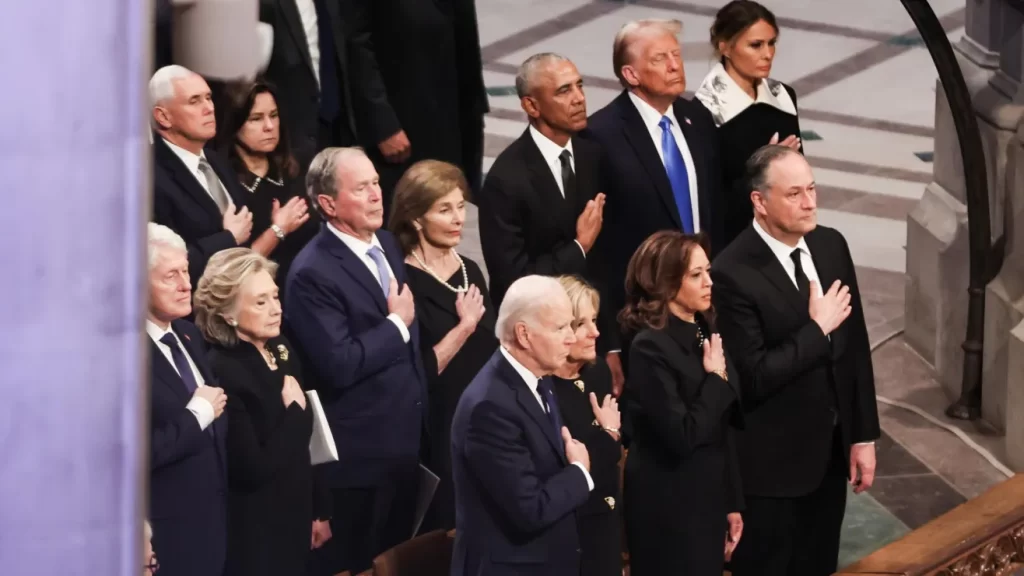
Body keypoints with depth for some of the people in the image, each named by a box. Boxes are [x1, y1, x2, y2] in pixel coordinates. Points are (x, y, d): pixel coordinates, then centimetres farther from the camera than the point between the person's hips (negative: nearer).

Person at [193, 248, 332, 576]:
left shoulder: (282, 351, 5)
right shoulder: (221, 371, -20)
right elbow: (251, 470, -24)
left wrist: (319, 510, 16)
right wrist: (295, 412, -14)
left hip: (292, 518, 7)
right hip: (253, 535, -7)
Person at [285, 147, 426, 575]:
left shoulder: (386, 243, 7)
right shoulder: (313, 274, -20)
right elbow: (339, 366, -27)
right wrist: (396, 323, -17)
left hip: (405, 442, 8)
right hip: (358, 455, -8)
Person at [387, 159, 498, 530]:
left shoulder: (470, 271, 9)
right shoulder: (403, 283, -15)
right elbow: (418, 373, -20)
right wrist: (464, 326, -19)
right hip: (438, 435, -7)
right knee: (446, 534, 1)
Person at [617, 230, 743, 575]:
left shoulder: (704, 334, 8)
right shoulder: (650, 347, -17)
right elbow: (682, 436, -23)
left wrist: (732, 502, 15)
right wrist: (716, 380, -13)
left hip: (707, 502, 7)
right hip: (668, 512, -7)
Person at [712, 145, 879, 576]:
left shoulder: (831, 246, 1)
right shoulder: (733, 275, -21)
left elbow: (855, 347, 7)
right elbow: (752, 377, -24)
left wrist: (863, 435, 7)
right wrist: (817, 329, -19)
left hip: (831, 451, 6)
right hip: (773, 465, -6)